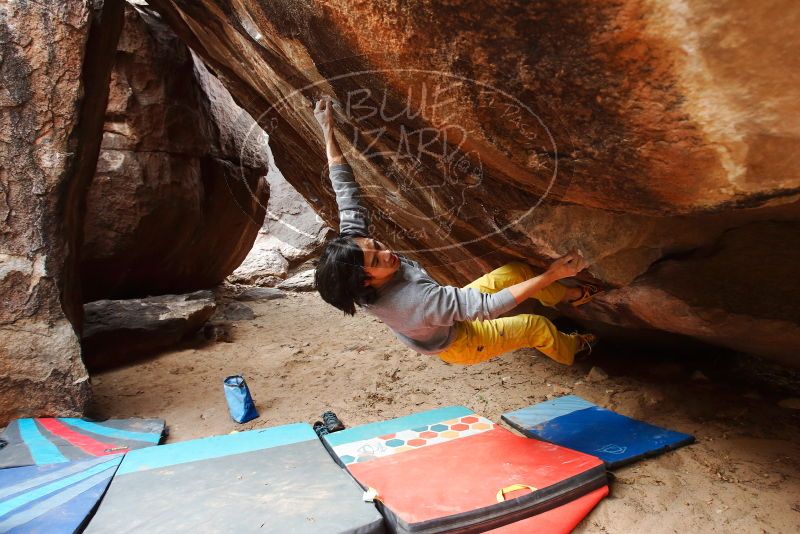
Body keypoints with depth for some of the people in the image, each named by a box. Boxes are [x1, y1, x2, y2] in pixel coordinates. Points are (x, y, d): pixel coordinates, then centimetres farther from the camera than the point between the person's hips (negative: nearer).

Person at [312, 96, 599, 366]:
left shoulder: (352, 241, -28)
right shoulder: (413, 301, -48)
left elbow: (345, 192, -18)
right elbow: (488, 306, -43)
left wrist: (327, 129, -14)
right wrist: (551, 274, -38)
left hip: (449, 311, 6)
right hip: (457, 344, -6)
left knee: (518, 270, 4)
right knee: (537, 326, 4)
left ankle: (567, 296, 34)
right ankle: (570, 349, 40)